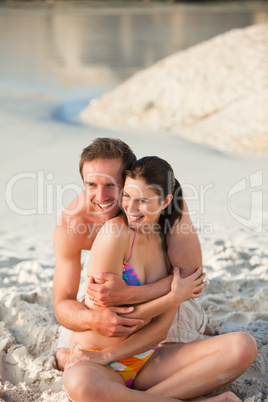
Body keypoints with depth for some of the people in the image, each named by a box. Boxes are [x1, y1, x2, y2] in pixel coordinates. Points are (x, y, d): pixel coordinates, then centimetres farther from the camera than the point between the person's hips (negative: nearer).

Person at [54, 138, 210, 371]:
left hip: (160, 287, -1)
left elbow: (191, 275, -38)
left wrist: (128, 294, -53)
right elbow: (62, 304, -28)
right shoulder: (71, 223, -33)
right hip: (110, 283, 1)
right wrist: (93, 319, -53)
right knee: (66, 360, -4)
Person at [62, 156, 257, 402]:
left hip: (147, 361, 5)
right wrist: (175, 297, -9)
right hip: (103, 371, -4)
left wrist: (105, 355, -15)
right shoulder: (116, 232, -13)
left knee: (243, 347, -16)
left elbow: (161, 328, -1)